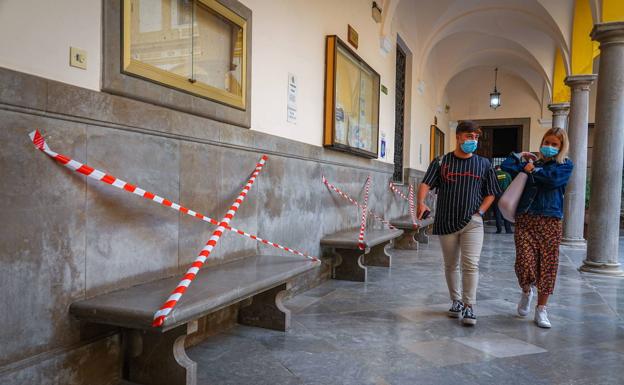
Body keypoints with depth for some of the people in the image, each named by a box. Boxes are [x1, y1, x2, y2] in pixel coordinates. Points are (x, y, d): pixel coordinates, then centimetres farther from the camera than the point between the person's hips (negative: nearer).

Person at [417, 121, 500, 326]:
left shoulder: (484, 164, 5)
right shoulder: (441, 162, 2)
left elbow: (491, 193, 11)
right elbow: (425, 184, -7)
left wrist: (480, 212, -4)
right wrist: (421, 202, -26)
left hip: (472, 222, -1)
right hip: (446, 222, 1)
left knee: (471, 264, -11)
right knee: (451, 265, 12)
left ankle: (469, 307, 0)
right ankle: (456, 301, 28)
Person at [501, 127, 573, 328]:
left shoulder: (566, 165, 7)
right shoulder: (532, 163, 14)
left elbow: (553, 179, -13)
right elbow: (506, 165, 5)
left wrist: (533, 171, -2)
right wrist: (521, 155, 9)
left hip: (550, 221, -1)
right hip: (525, 219, 1)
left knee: (548, 265, 1)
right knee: (525, 263, -10)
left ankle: (541, 310, 15)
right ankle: (526, 291, 23)